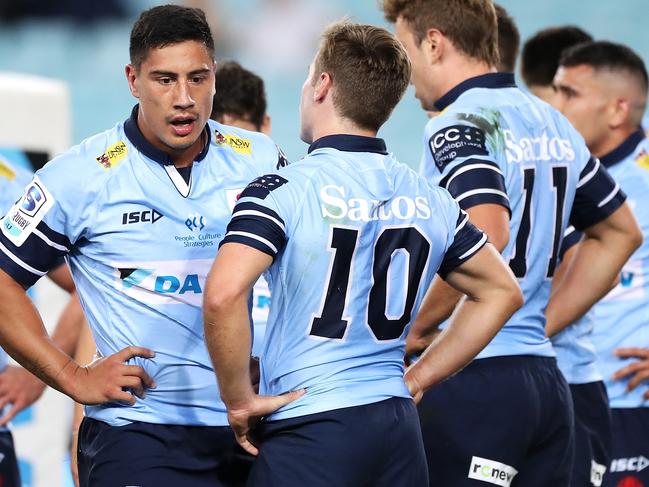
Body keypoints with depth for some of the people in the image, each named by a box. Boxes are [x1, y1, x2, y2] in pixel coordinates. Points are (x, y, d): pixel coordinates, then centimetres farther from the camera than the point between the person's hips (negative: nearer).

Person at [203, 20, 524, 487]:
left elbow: (223, 295, -24)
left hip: (309, 427, -6)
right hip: (399, 426, 6)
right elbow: (502, 291, 21)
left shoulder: (283, 190, -9)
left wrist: (239, 400, -10)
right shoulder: (431, 199, 10)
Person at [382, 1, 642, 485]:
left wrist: (418, 324, -13)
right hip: (546, 379, 8)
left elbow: (486, 235, -26)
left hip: (477, 378, -8)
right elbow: (621, 232, 25)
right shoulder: (551, 122, 15)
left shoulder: (458, 125, -11)